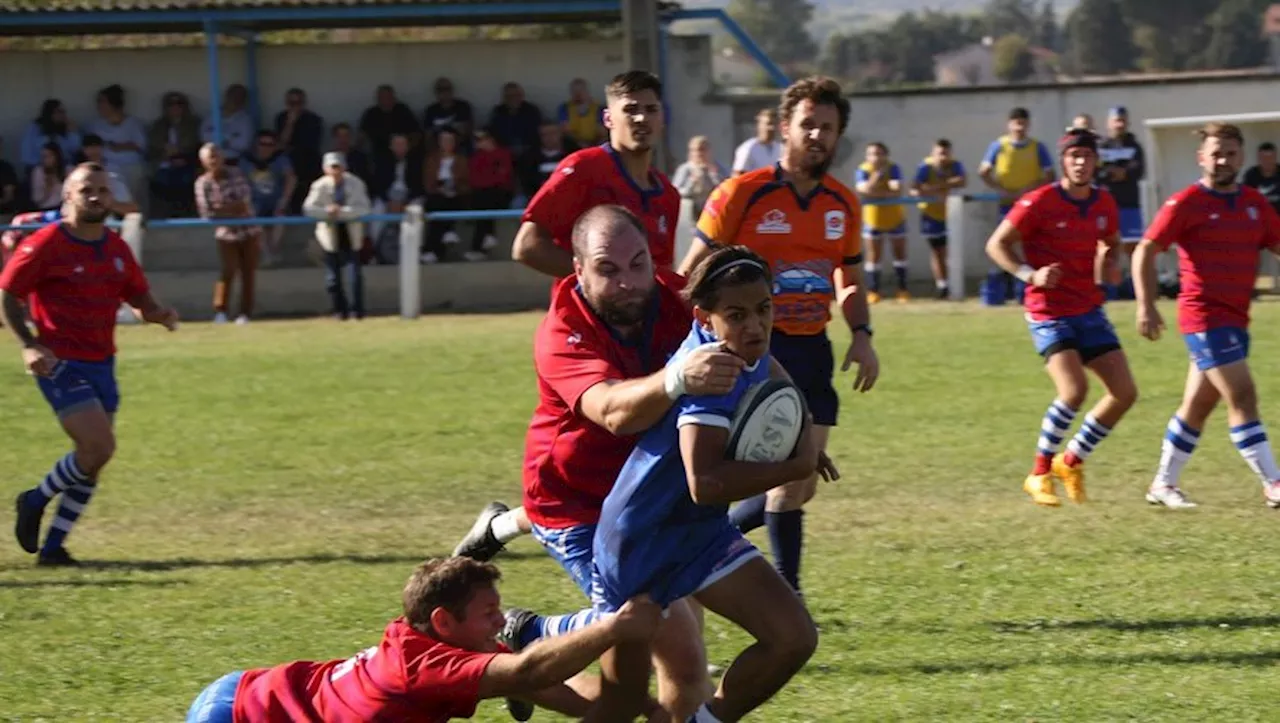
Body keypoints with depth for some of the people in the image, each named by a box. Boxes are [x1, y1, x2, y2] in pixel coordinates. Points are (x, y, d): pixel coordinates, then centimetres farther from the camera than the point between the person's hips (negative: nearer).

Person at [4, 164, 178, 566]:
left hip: (101, 363, 7)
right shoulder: (45, 245, -11)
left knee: (93, 457, 4)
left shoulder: (117, 249, 7)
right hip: (60, 363, -7)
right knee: (99, 447, -18)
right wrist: (28, 345, -18)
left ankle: (52, 547, 14)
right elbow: (7, 295, -6)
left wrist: (159, 315, -6)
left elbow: (139, 298, 18)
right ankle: (36, 502, 6)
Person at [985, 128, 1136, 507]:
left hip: (1089, 310, 6)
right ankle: (1040, 473, -6)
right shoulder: (1040, 203, -11)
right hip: (1049, 312, -6)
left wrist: (1111, 263, 1)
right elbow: (996, 244, -7)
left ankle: (1072, 462, 18)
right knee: (1074, 390, -24)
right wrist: (1030, 274, -22)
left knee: (1125, 392, 0)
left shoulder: (1105, 204, 5)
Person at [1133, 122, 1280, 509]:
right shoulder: (1187, 202, -8)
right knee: (1242, 396, -13)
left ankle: (1164, 484, 24)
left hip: (1234, 318, 7)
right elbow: (1145, 251, -8)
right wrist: (1146, 306, -17)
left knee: (1198, 405, 14)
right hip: (1204, 315, -7)